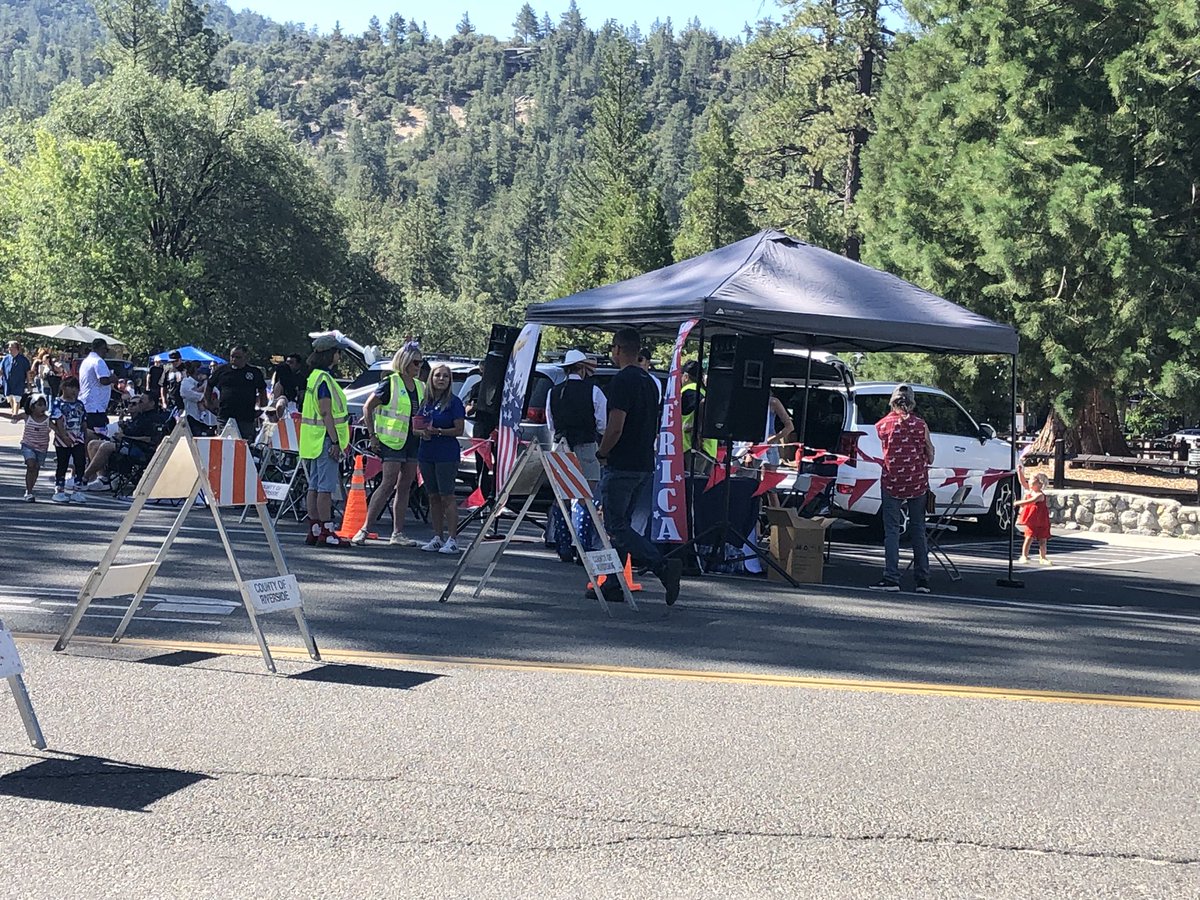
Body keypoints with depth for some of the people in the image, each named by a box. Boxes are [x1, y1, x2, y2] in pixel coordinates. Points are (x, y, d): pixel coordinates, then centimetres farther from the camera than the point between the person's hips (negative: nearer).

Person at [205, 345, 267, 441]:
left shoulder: (255, 372, 7)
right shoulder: (222, 370, 8)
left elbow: (262, 391, 18)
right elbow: (208, 387, 20)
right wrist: (209, 405, 13)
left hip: (247, 419, 0)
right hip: (224, 418, 0)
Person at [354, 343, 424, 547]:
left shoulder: (419, 387, 13)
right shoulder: (390, 383, -7)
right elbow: (367, 407, -6)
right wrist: (373, 436, -9)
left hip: (413, 442, 7)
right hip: (392, 441, -7)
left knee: (405, 487, 8)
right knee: (388, 484, -13)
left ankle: (398, 533, 12)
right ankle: (365, 529, -10)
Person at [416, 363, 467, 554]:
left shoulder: (454, 402, -4)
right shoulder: (426, 403, 13)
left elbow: (459, 429, -9)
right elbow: (418, 426, 19)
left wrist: (438, 431, -20)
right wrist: (423, 432, -4)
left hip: (446, 454, -6)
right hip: (426, 454, 6)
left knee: (447, 496, -7)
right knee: (433, 497, 9)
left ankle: (451, 539, -5)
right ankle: (437, 537, 15)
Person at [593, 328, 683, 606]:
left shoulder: (621, 381, -15)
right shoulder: (650, 382, 14)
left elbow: (615, 428, -21)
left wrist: (601, 454, -6)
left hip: (620, 467, -9)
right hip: (644, 465, 9)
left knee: (617, 527, -7)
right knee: (620, 524, 14)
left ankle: (663, 565, -22)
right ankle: (613, 585, 15)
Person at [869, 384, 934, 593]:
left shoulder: (882, 425, -1)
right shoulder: (920, 425, -1)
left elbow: (877, 454, 4)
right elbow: (930, 457, 5)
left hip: (891, 481, -1)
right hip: (918, 482, 1)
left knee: (891, 531, 0)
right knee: (918, 531, 9)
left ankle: (891, 578, -8)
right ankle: (923, 580, 10)